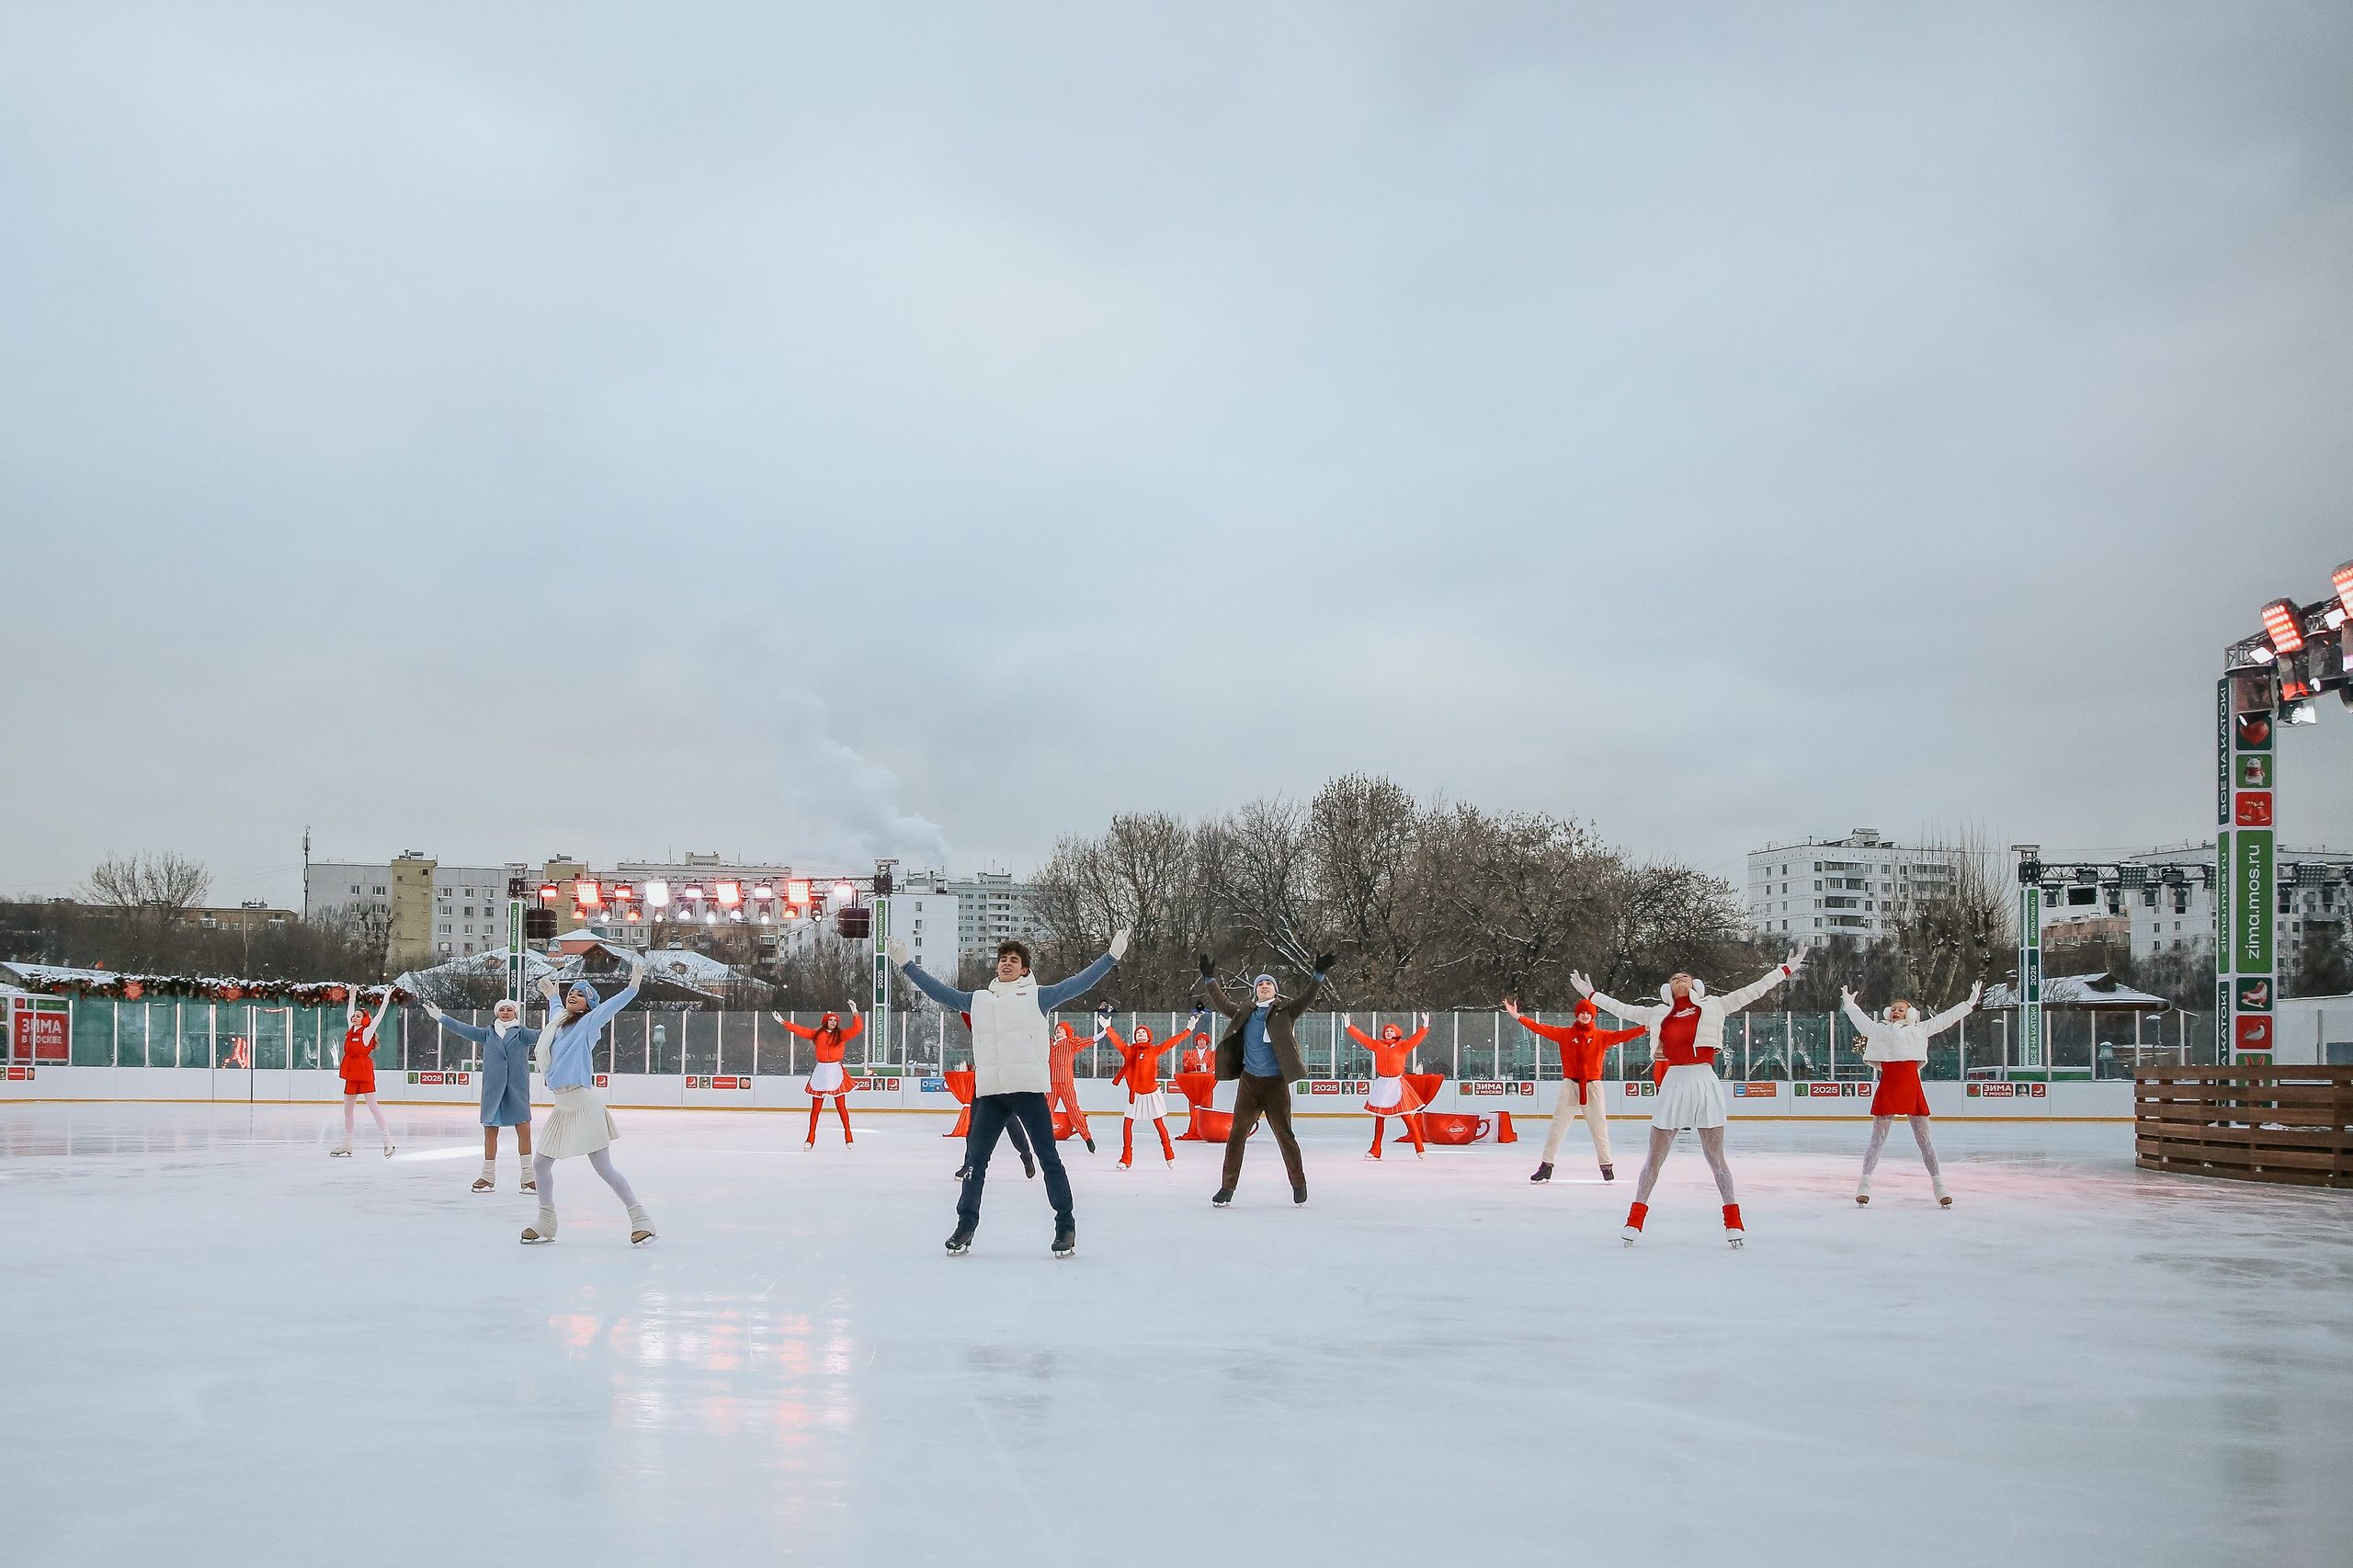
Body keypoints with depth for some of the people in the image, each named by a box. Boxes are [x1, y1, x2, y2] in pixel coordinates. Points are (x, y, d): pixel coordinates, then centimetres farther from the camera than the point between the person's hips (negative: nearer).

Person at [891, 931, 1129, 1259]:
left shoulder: (1037, 997, 4)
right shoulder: (977, 1000, 16)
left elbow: (1079, 983, -1)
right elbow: (939, 990, 22)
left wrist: (1112, 955, -9)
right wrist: (907, 965, 23)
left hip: (1030, 1090, -4)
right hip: (989, 1093, 4)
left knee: (1049, 1157, -3)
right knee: (975, 1160, 4)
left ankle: (1065, 1227, 3)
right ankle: (965, 1226, 14)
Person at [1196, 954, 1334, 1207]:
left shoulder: (1284, 1013, 1)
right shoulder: (1244, 1014, 9)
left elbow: (1305, 1000, -10)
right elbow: (1221, 1003, 16)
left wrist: (1319, 976, -22)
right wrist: (1209, 979, 10)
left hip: (1276, 1083, -3)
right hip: (1249, 1082, 3)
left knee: (1284, 1134, 2)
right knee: (1237, 1134, 0)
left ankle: (1299, 1184, 16)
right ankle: (1227, 1187, 5)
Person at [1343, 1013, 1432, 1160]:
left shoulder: (1402, 1046, -2)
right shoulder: (1377, 1045, 8)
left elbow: (1415, 1039, -14)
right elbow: (1362, 1037, 10)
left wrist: (1425, 1027, -28)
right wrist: (1349, 1026, 6)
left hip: (1397, 1084, -4)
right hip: (1382, 1084, 4)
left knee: (1406, 1116, -6)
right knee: (1379, 1117, 8)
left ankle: (1419, 1149, 0)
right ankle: (1375, 1151, 14)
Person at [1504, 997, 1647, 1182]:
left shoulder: (1601, 1036, 4)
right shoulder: (1565, 1034, 3)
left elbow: (1622, 1035, -7)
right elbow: (1541, 1028, -4)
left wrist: (1645, 1029, -20)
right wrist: (1518, 1016, -13)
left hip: (1593, 1087, 0)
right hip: (1570, 1085, 0)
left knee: (1599, 1128, 3)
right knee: (1557, 1127, -1)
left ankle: (1606, 1167, 13)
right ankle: (1546, 1166, 3)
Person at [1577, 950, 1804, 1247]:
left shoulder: (1713, 1007, 7)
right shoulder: (1659, 1014, 11)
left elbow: (1751, 991, 7)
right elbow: (1623, 1009, 17)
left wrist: (1786, 969, 4)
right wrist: (1590, 994, 19)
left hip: (1705, 1084, -1)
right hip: (1673, 1086, 1)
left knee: (1715, 1157, 2)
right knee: (1655, 1158, 5)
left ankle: (1734, 1222, 11)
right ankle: (1635, 1220, 11)